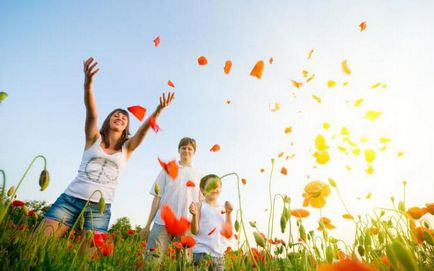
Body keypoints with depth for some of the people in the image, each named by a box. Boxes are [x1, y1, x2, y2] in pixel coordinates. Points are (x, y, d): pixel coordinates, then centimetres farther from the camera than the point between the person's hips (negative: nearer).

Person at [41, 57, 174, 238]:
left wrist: (158, 110, -25)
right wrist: (88, 83, -30)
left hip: (100, 208, 0)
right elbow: (91, 114, -12)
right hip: (70, 198, 0)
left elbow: (144, 128, -8)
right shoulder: (94, 138, 6)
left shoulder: (127, 147, 8)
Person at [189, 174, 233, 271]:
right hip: (202, 253, -4)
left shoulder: (223, 209, 8)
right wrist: (194, 215, -23)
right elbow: (194, 231, -7)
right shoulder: (200, 206, -4)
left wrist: (229, 214, -2)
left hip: (219, 254, 5)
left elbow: (228, 234, 6)